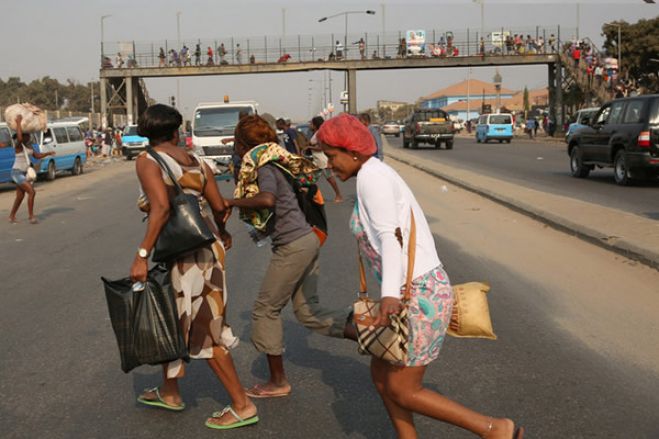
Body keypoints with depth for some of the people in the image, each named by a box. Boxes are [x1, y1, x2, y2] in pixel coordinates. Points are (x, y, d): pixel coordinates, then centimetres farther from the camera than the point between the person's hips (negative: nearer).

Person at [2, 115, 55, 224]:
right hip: (17, 173, -8)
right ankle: (31, 216, -9)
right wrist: (18, 122, -35)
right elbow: (19, 137, -40)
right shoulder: (18, 145, -18)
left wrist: (47, 153, 3)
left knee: (20, 196, 14)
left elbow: (37, 156, 17)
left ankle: (12, 216, 27)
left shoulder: (29, 145, 7)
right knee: (31, 192, -16)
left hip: (24, 173, 8)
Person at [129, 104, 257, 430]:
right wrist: (222, 233, 29)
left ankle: (242, 406, 11)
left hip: (181, 255, -7)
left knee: (206, 333, 3)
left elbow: (161, 207, -23)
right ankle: (168, 392, 38)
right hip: (209, 249, 7)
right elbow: (219, 207, 8)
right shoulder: (196, 162, 8)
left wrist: (142, 254, -23)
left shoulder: (147, 161, -9)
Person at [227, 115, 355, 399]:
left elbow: (267, 200, -32)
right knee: (308, 311, 13)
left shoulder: (264, 167, -12)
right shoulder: (274, 163, 15)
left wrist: (233, 201, -19)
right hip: (307, 239, 9)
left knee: (266, 309, 3)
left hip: (292, 246, -9)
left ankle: (278, 381, 12)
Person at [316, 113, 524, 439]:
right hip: (418, 291, 10)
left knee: (403, 392, 0)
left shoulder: (371, 175, -14)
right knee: (381, 374, 18)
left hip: (420, 295, -10)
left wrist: (390, 295, -40)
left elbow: (390, 237, -27)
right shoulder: (377, 175, 15)